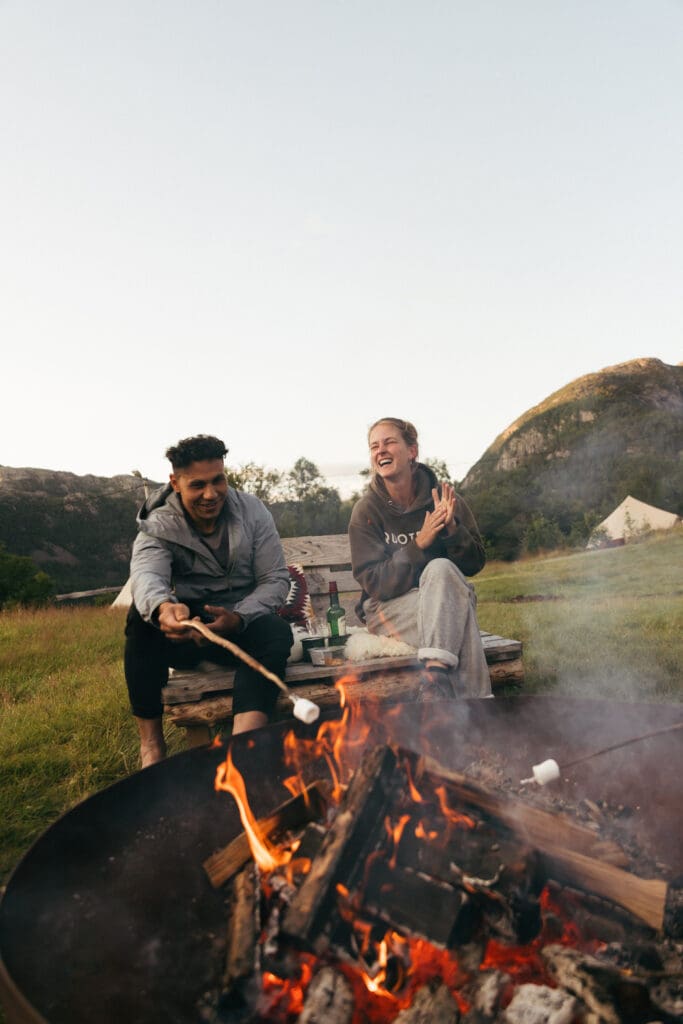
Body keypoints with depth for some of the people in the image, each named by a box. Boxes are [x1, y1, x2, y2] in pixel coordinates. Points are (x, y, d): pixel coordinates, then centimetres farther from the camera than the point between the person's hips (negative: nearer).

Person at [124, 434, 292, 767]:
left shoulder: (252, 511, -3)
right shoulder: (158, 526, -8)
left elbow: (276, 579, -5)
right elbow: (146, 575, -29)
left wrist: (237, 618, -24)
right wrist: (163, 607, -55)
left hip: (241, 624, 1)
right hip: (185, 628, 0)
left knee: (277, 631, -31)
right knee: (143, 615, -30)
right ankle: (150, 743, -24)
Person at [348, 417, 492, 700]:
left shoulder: (443, 499, -3)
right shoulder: (366, 511, -7)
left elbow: (475, 564, -2)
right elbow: (374, 583, -13)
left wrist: (452, 529, -22)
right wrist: (419, 544, -25)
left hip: (447, 600, 2)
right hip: (389, 609, -2)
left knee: (441, 569, -32)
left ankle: (435, 675, -37)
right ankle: (475, 696, -26)